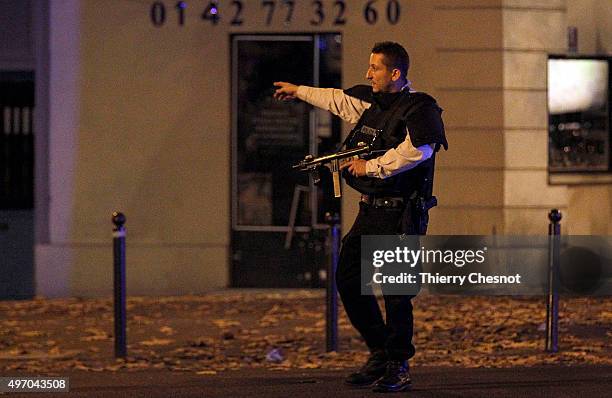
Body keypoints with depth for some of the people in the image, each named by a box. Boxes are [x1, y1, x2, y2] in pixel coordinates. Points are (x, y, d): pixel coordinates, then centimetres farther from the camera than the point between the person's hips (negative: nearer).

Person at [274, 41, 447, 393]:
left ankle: (398, 368, 2)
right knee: (348, 278, 8)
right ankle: (379, 353, 19)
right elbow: (338, 100, 33)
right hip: (371, 211, 9)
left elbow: (417, 150, -28)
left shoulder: (419, 108, -11)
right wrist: (299, 91, 46)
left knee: (396, 291, -8)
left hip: (401, 215, -9)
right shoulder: (371, 103, 14)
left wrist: (371, 166, -19)